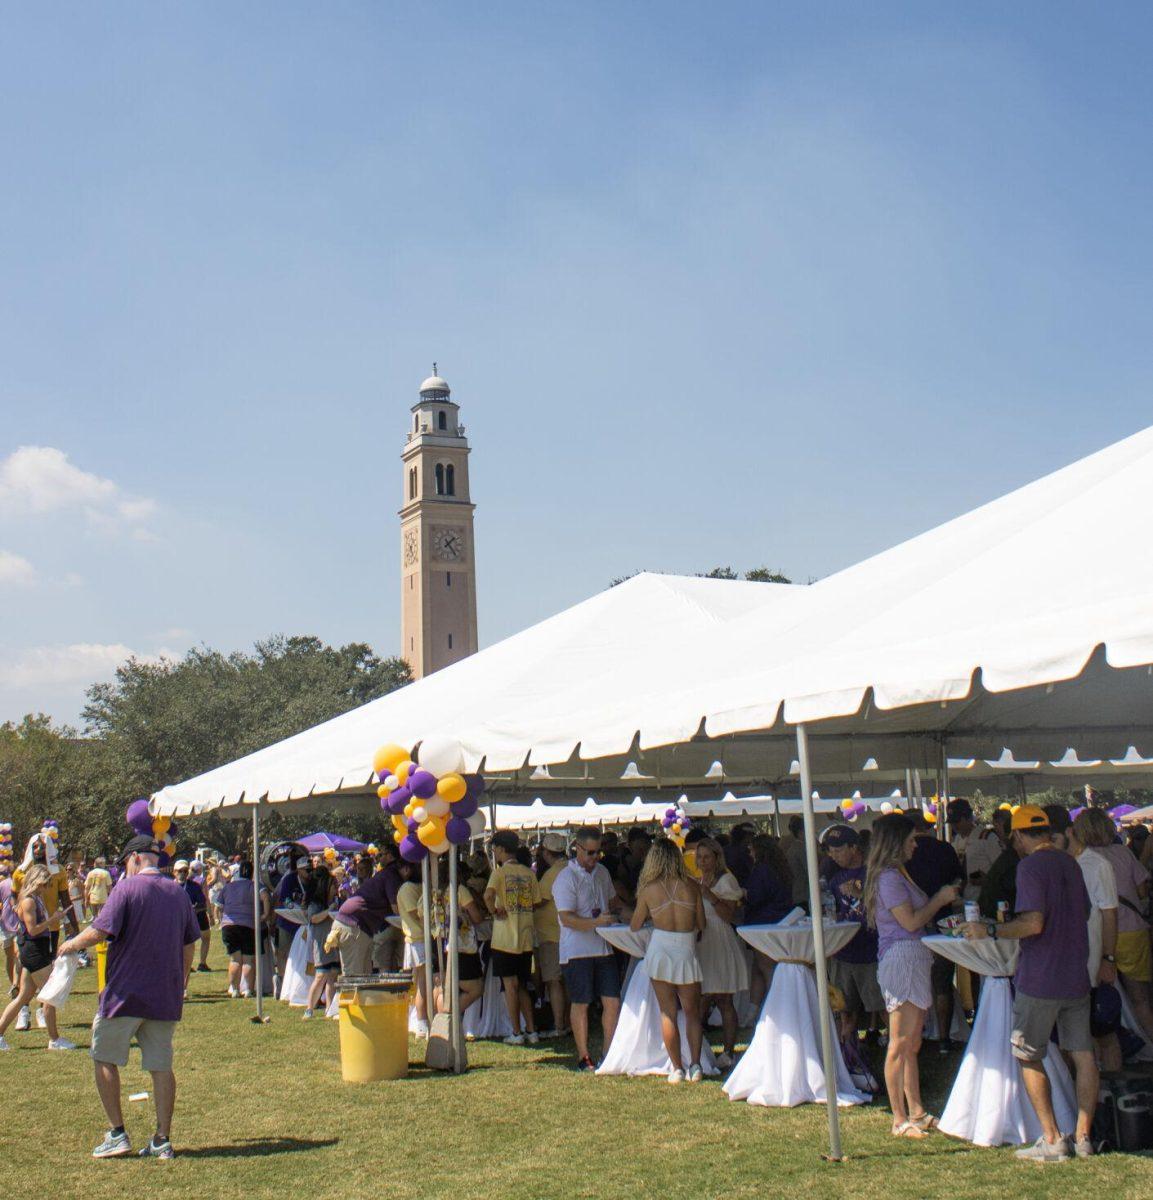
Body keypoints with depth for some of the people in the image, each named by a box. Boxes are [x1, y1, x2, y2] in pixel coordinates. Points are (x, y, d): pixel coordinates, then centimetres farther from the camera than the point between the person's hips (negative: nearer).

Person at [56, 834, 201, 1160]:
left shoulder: (127, 888, -9)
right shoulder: (178, 892, 9)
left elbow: (99, 931, -17)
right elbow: (189, 946, 13)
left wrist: (72, 945, 3)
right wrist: (179, 986, 23)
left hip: (126, 994, -5)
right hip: (166, 998, 5)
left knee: (105, 1059, 11)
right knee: (161, 1067, 9)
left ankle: (117, 1134, 11)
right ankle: (163, 1140, 9)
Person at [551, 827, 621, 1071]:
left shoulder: (602, 872, 12)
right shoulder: (566, 878, -11)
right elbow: (567, 918, -20)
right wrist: (596, 922, -31)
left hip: (604, 948, 6)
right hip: (577, 951, -6)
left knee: (613, 1002, 3)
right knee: (580, 1004, 3)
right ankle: (583, 1057, 13)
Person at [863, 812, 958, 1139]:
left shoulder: (898, 874, 19)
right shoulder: (888, 877, -14)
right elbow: (911, 922, -17)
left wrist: (940, 898, 13)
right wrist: (940, 899, -5)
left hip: (915, 960, 11)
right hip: (900, 961, -11)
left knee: (912, 1044, 14)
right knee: (900, 1044, -5)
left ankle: (916, 1112, 21)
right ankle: (899, 1120, 0)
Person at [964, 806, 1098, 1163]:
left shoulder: (1030, 866, -14)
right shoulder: (1070, 865, 9)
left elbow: (1033, 923, -22)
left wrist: (990, 930, -12)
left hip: (1040, 979, -7)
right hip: (1076, 976, 7)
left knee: (1029, 1057, 4)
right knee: (1083, 1055, 10)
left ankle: (1052, 1140, 3)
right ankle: (1083, 1137, 15)